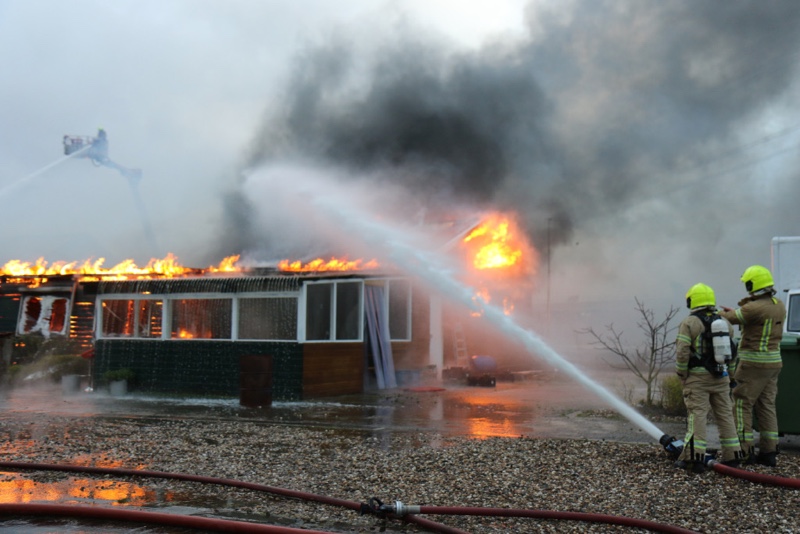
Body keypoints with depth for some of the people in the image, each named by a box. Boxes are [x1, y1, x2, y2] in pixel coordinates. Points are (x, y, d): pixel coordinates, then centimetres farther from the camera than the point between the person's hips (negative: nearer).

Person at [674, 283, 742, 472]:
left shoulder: (689, 323, -9)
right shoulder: (724, 323, 11)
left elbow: (682, 353, -16)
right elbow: (731, 351, 12)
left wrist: (682, 374, -3)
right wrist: (729, 375, 18)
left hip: (698, 377, -6)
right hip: (721, 377, 6)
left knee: (697, 415, -6)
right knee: (725, 414, 12)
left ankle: (694, 457, -8)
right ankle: (732, 456, 16)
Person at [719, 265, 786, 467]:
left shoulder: (754, 308, -19)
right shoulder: (779, 306, 7)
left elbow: (730, 319, -9)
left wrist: (717, 312, 12)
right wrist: (734, 311, 23)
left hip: (754, 363, -8)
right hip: (774, 362, 8)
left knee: (742, 405, 0)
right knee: (767, 406, 13)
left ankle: (744, 451, -1)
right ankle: (769, 452, 15)